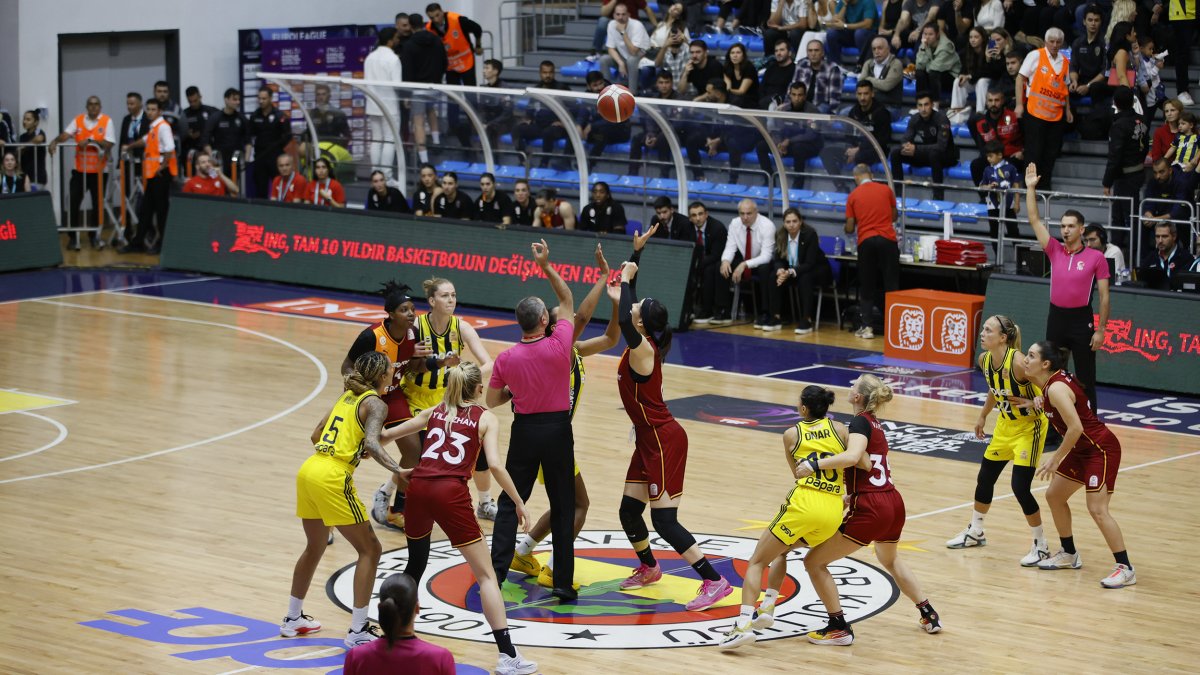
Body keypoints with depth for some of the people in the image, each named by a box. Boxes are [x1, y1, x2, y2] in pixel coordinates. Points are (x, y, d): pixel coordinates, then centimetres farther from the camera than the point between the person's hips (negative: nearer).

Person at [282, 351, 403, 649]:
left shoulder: (347, 396, 19)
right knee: (370, 549, 3)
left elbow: (316, 435, 25)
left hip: (308, 471, 8)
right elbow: (371, 443, -21)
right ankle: (358, 631, -1)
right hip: (332, 479, -8)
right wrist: (398, 470, -31)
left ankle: (293, 619, 37)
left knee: (315, 547, 26)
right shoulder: (375, 404, -3)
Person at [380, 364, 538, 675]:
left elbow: (386, 435, 25)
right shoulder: (485, 418, 10)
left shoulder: (434, 412, 22)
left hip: (418, 488, 4)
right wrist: (519, 503, 1)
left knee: (416, 564, 28)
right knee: (486, 575, -1)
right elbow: (494, 465, -5)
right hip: (451, 493, -4)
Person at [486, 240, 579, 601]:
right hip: (558, 429, -1)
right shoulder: (559, 346, -13)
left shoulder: (506, 359, -8)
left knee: (509, 504, 10)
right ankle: (563, 583, 5)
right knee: (563, 508, 6)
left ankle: (495, 574, 2)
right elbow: (567, 300, 2)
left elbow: (491, 401, 4)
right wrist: (546, 265, 1)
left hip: (525, 431, 1)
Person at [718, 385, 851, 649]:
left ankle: (744, 624, -11)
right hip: (834, 512, 4)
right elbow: (853, 462, 8)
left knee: (757, 562, 7)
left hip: (804, 503, -4)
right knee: (781, 551, 30)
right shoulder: (839, 429, 12)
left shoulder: (792, 434, 8)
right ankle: (767, 608, 15)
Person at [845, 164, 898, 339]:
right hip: (887, 239, 0)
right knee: (891, 285, 2)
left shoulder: (853, 196, 3)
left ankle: (866, 326, 4)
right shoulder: (886, 190, 5)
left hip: (866, 242, 0)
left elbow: (849, 228, 4)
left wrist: (848, 230, 27)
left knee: (866, 287, 8)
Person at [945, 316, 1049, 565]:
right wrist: (983, 415, 22)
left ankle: (1041, 546, 4)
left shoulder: (1018, 362, -29)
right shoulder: (984, 360, -5)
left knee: (1020, 487, -12)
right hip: (1005, 425, 8)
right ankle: (975, 532, 37)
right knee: (985, 479, 16)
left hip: (1029, 427, -8)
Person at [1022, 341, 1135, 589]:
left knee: (1097, 510, -15)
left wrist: (1056, 459, -20)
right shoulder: (1051, 382, 4)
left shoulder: (1057, 388, -24)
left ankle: (1126, 569, -10)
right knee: (1054, 496, 16)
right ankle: (1069, 554, 30)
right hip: (1082, 449, 11)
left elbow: (1075, 428, -29)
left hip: (1101, 449, -11)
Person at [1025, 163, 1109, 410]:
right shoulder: (1054, 251, 4)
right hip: (1056, 318, 4)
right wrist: (1030, 188, -8)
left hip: (1081, 320, -4)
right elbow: (1034, 220, 0)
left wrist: (1100, 330, -7)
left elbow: (1104, 296, -3)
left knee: (1085, 378, 1)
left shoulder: (1096, 257, -5)